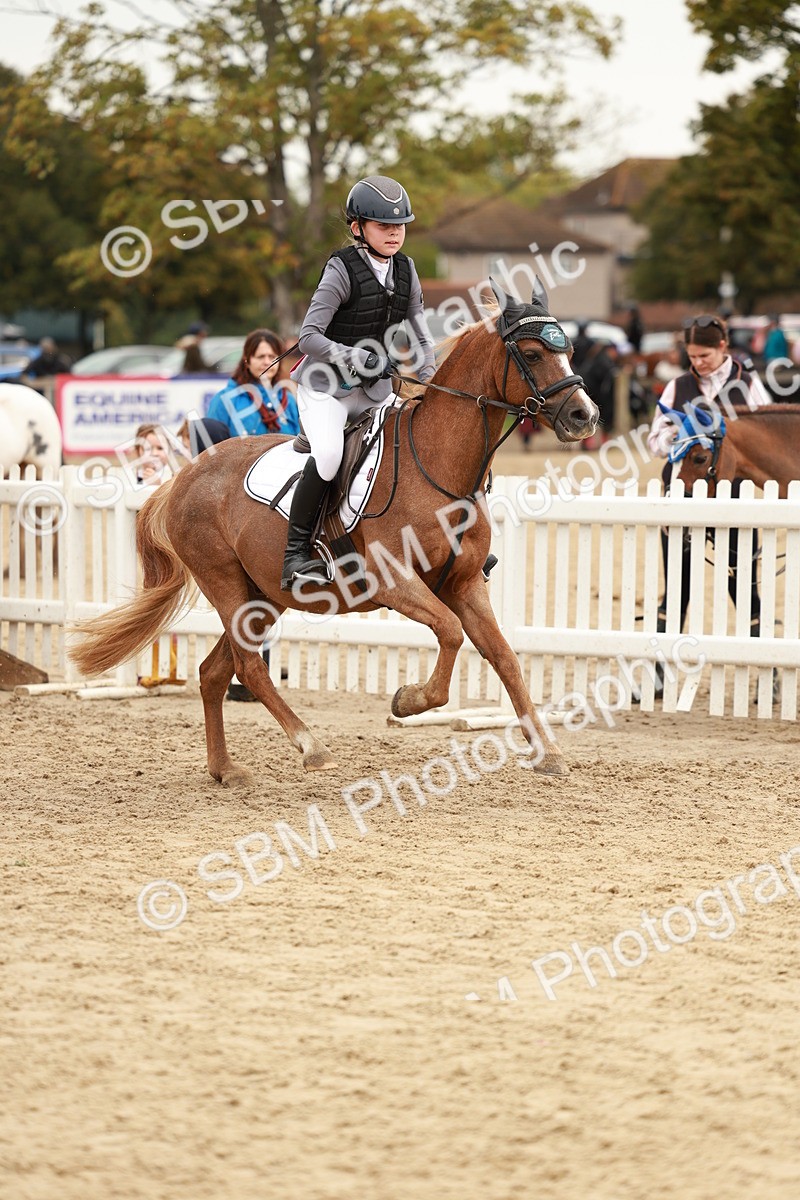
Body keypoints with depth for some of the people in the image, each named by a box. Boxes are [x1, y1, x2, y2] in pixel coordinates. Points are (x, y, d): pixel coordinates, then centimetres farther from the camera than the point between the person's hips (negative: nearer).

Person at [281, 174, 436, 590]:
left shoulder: (405, 269, 5)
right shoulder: (342, 270, -14)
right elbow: (310, 336, -18)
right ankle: (297, 552, -19)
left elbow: (418, 334, 10)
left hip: (376, 391, 7)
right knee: (328, 454, -30)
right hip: (326, 386, -7)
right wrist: (357, 358, -28)